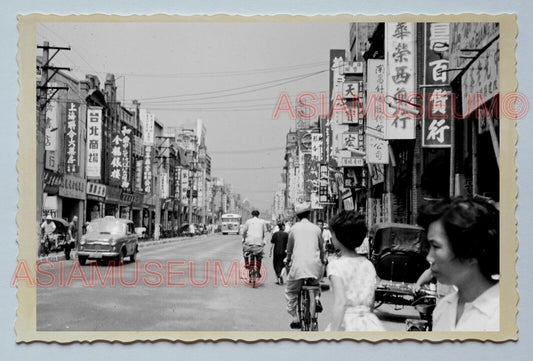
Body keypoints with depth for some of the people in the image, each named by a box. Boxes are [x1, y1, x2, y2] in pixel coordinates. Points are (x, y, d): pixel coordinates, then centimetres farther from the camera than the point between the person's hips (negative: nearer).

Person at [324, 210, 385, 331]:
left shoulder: (336, 264, -7)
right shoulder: (368, 264, 10)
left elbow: (341, 302, -18)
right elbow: (371, 304, 14)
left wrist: (333, 336, -20)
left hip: (347, 324, -5)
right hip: (370, 324, 6)